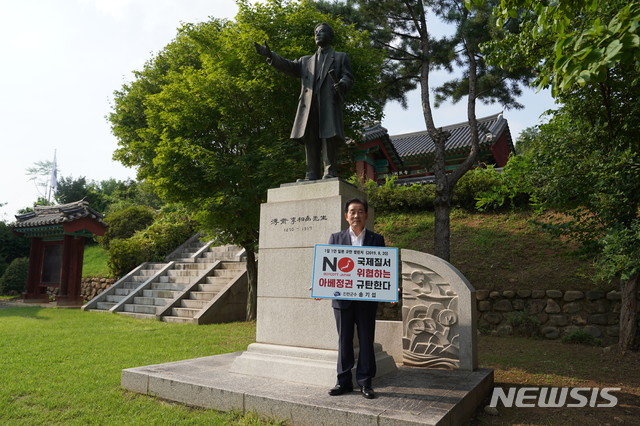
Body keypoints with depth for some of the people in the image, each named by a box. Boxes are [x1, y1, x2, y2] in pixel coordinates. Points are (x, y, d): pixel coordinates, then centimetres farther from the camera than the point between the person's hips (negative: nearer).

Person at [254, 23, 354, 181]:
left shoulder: (341, 57, 21)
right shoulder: (306, 61, 31)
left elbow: (348, 77, 7)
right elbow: (289, 67, 16)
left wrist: (342, 84, -18)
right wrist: (270, 55, 1)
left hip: (330, 104, -4)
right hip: (309, 106, 4)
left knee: (329, 138, -13)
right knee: (310, 141, -3)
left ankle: (330, 173, -13)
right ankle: (312, 176, -4)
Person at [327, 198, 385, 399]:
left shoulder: (377, 239, 6)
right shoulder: (336, 238, 7)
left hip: (367, 300, 0)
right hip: (342, 298, 1)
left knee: (366, 341, 6)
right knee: (344, 342, 9)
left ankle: (365, 383, 18)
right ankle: (344, 381, 20)